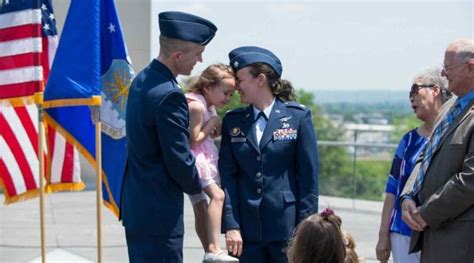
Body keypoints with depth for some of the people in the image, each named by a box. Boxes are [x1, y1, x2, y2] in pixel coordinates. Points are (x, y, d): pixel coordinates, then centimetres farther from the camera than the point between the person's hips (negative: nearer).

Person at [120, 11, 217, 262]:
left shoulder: (142, 79, 8)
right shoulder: (168, 95, -22)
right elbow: (179, 161, -18)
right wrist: (196, 187, 0)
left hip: (136, 204, 10)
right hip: (159, 213, -10)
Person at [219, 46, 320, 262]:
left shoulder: (298, 117, 1)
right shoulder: (232, 122, 9)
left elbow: (309, 175, -1)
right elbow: (227, 176, 4)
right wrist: (230, 225, -6)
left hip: (286, 227, -3)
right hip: (246, 228, 3)